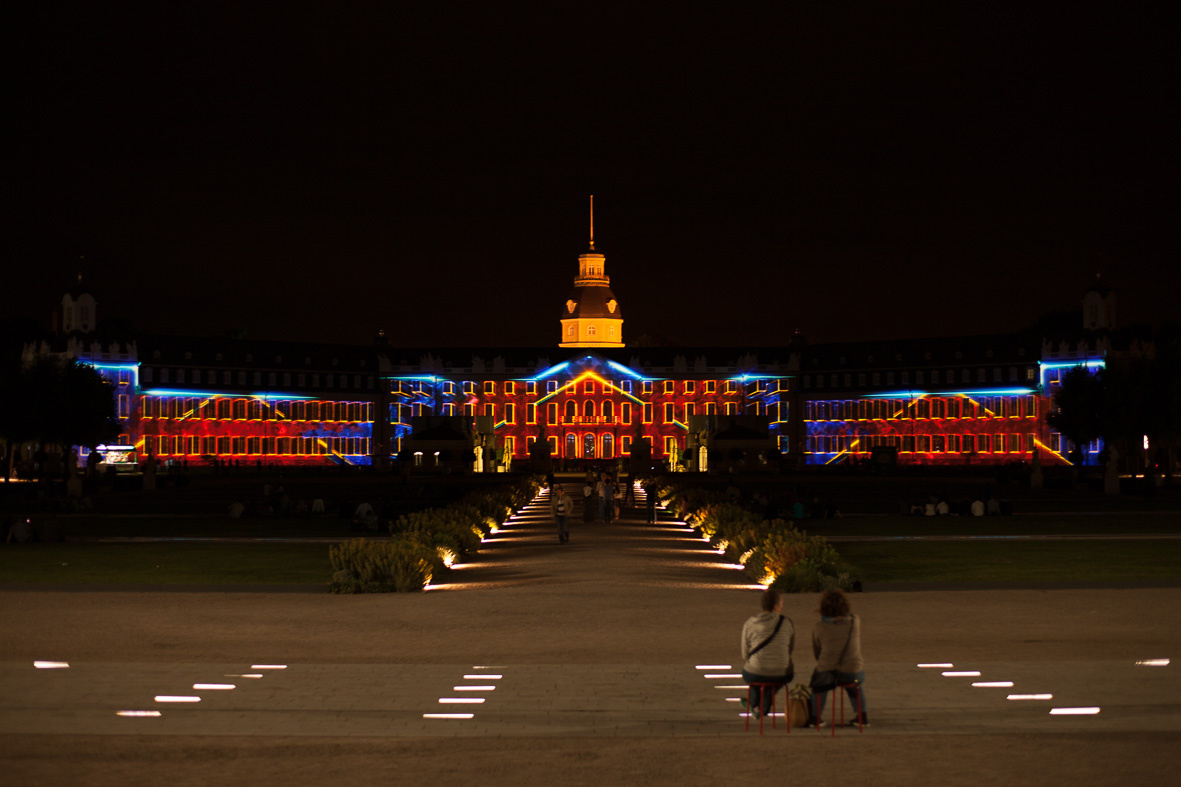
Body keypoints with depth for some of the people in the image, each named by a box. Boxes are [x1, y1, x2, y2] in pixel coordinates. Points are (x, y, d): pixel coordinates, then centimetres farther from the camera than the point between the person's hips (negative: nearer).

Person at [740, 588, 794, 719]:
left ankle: (755, 705, 61)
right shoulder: (786, 622, -5)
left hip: (755, 674, 0)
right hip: (782, 675, 0)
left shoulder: (749, 623, -5)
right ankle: (763, 708, 55)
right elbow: (790, 647, 8)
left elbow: (745, 653, 3)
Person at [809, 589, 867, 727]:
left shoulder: (819, 628, -12)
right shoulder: (855, 621, -10)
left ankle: (816, 716, 34)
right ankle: (862, 715, 33)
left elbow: (816, 653, 4)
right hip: (853, 673, 1)